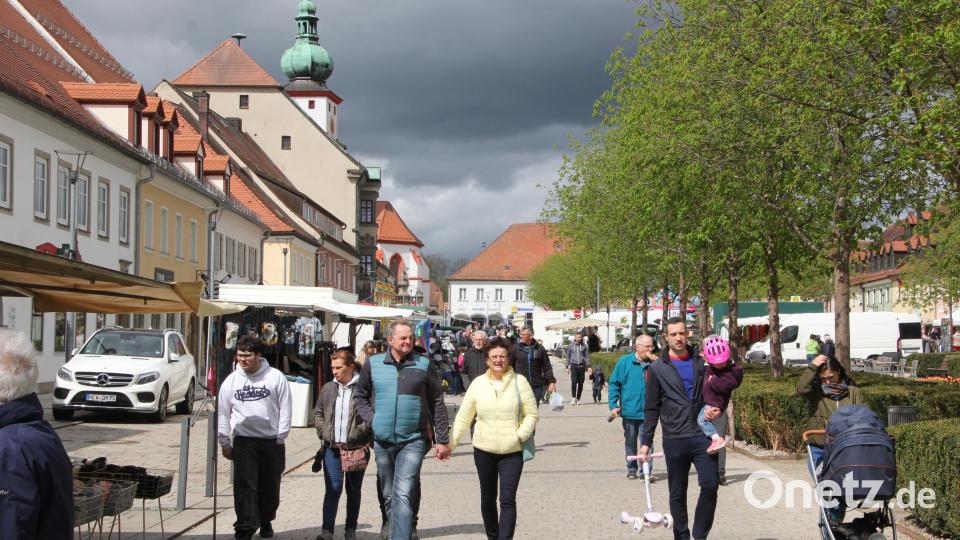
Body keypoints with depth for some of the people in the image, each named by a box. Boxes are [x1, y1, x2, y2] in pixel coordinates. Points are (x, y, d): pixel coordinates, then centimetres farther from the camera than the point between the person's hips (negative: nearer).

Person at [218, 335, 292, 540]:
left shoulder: (276, 377, -1)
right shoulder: (231, 380, 4)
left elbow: (285, 409, 1)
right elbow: (223, 413, 9)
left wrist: (281, 438, -4)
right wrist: (225, 443, 8)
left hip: (271, 441, 0)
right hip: (243, 441, 0)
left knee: (270, 486, 9)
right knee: (244, 485, -9)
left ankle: (266, 521, 28)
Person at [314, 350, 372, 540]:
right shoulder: (328, 388, 9)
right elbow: (318, 414, 16)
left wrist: (368, 440, -10)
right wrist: (325, 434, 3)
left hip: (357, 448, -2)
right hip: (332, 449, 2)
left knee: (354, 490, 10)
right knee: (333, 489, -5)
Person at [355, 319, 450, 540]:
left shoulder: (424, 365, -1)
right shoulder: (373, 364, 3)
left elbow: (437, 404, 2)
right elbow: (361, 396, 15)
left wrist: (442, 440, 0)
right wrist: (371, 419, -2)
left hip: (413, 440, -3)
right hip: (382, 440, 3)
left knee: (404, 494, -16)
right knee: (389, 495, 15)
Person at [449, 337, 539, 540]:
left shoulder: (519, 381, -4)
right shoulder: (478, 384, 1)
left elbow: (532, 414, -1)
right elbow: (463, 417, 5)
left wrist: (520, 435, -14)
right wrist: (450, 443, 1)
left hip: (512, 452, -3)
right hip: (484, 450, 3)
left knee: (508, 500, -11)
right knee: (487, 499, 14)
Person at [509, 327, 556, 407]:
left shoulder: (540, 349, 5)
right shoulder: (516, 349, 4)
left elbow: (547, 367, 7)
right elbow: (510, 366, 7)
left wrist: (551, 381, -1)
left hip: (537, 386, 1)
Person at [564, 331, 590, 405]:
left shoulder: (584, 346, 6)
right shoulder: (571, 346, 5)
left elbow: (587, 356, 8)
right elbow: (568, 356, 11)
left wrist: (588, 366, -2)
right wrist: (567, 366, 7)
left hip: (582, 366, 1)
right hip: (574, 365, -1)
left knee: (580, 383, 3)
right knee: (573, 382, -15)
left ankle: (578, 399, 11)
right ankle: (573, 398, -10)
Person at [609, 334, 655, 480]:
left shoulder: (653, 363, 2)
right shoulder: (625, 361, -3)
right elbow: (614, 384, 0)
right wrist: (613, 405, -7)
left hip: (647, 411, 0)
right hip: (629, 411, 0)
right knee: (630, 442, 14)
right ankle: (631, 469, 27)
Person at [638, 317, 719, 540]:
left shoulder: (701, 363, 10)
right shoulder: (657, 369, 4)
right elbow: (652, 409, 6)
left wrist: (714, 409, -3)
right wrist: (646, 442, 2)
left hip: (702, 435, 1)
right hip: (674, 439, -1)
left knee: (710, 485, -11)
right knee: (677, 493, 6)